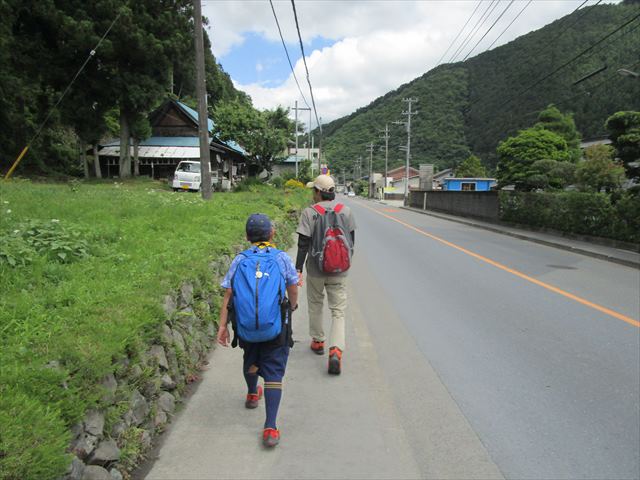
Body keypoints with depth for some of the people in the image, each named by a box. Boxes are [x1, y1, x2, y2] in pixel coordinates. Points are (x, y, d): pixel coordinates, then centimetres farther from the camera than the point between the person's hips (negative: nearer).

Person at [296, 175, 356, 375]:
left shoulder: (309, 212, -9)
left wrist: (298, 269, -9)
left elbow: (303, 244, -12)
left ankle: (318, 341, 34)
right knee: (338, 311, 4)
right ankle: (336, 350, -12)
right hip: (338, 270, 2)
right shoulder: (345, 211, 1)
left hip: (315, 270, -1)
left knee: (315, 305, 20)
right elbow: (351, 240, 8)